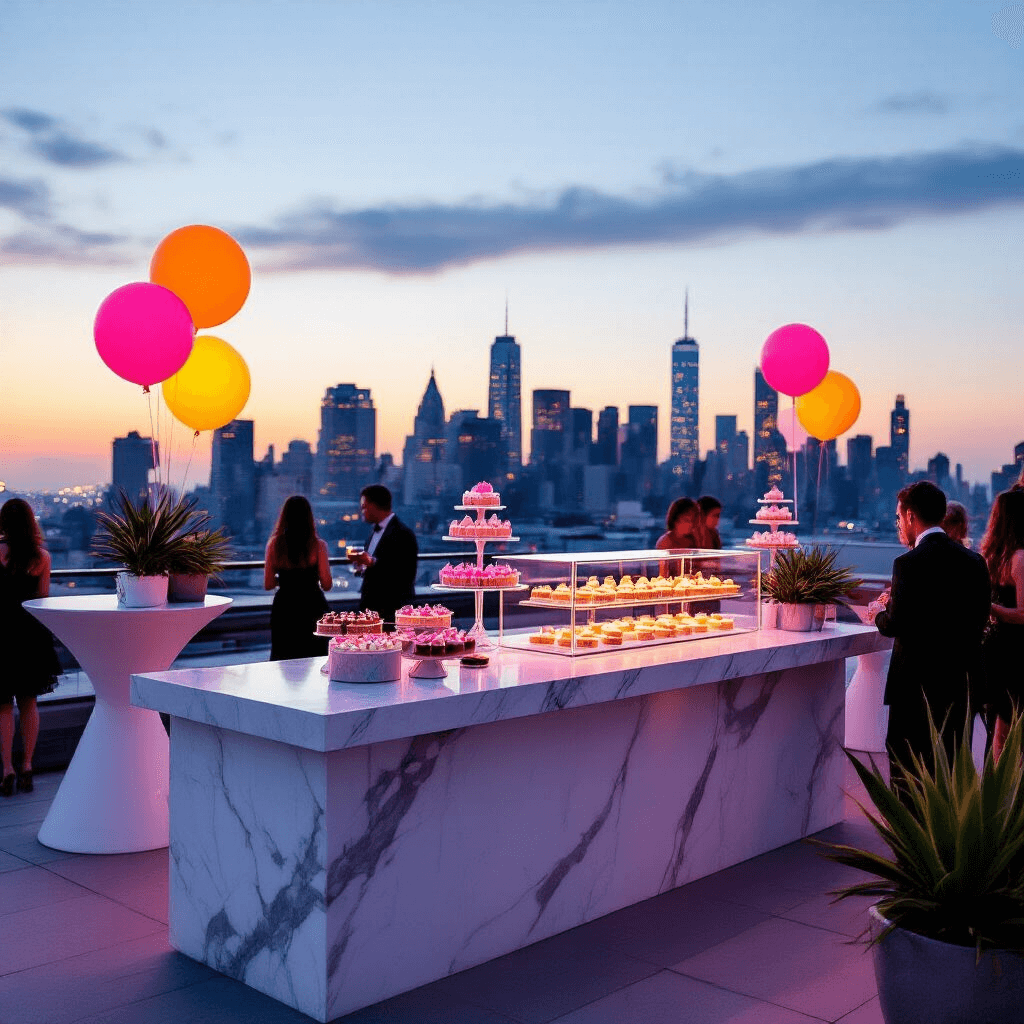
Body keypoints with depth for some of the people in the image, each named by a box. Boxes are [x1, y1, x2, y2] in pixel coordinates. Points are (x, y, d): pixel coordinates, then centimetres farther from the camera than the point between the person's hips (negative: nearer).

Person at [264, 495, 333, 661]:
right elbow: (327, 584, -8)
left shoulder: (274, 544, -3)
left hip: (283, 609, 2)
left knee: (282, 660, 10)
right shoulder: (318, 545, -8)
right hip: (313, 608, -2)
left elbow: (268, 584, 1)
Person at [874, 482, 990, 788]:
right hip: (958, 682, 6)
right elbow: (979, 620, 7)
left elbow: (894, 624, -18)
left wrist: (885, 609, 2)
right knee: (950, 764, 15)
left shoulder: (909, 563, -17)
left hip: (916, 684, -6)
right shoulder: (974, 561, 4)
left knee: (905, 763, 4)